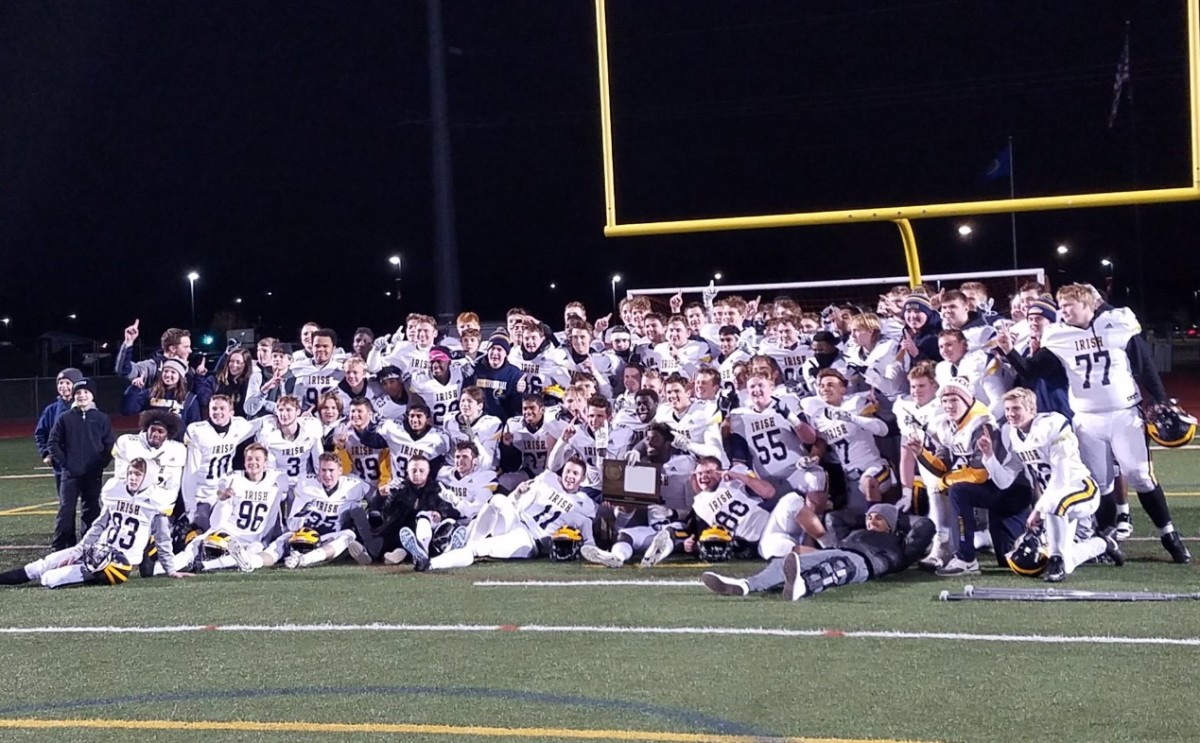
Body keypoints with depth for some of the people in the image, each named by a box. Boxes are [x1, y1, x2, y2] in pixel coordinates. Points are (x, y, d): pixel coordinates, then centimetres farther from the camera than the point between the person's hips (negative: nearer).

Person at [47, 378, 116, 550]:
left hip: (94, 474, 1)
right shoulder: (65, 418, 3)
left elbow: (111, 444, 4)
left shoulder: (101, 419, 3)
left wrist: (101, 463, -3)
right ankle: (60, 546, 1)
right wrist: (63, 462, -3)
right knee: (66, 510, -4)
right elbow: (53, 442, 5)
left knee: (92, 510, 7)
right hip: (70, 473, -1)